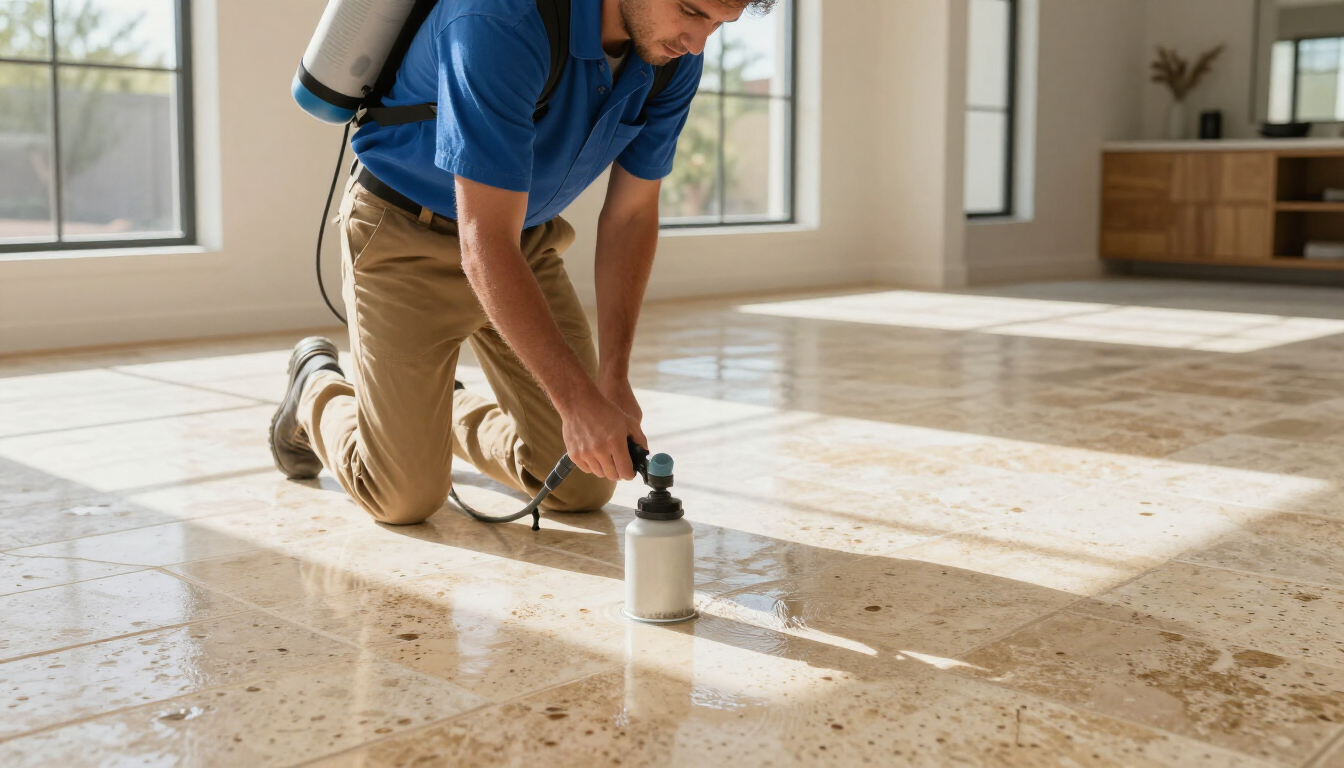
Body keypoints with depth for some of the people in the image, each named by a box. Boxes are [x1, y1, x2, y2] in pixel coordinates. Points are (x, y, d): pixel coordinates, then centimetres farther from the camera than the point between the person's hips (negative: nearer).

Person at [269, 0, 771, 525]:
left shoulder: (676, 55, -13)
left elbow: (630, 215, -4)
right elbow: (485, 245, -34)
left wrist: (613, 376, -12)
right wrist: (578, 399, -35)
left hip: (528, 236, 6)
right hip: (406, 238, -6)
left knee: (583, 486, 1)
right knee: (406, 495, -7)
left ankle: (448, 414, 30)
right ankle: (317, 386, 26)